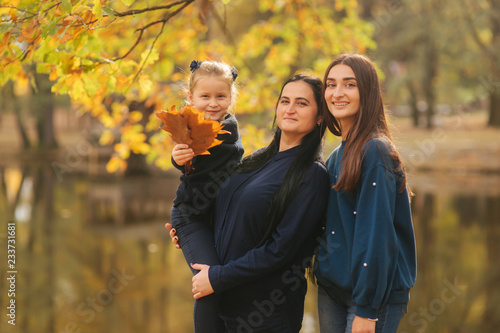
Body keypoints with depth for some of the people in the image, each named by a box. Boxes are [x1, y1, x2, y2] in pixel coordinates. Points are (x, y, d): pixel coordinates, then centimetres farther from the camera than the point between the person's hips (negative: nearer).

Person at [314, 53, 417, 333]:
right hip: (331, 289, 8)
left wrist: (366, 309, -19)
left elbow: (377, 236, -19)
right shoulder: (338, 155, 10)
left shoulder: (375, 151, -15)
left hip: (376, 296, -8)